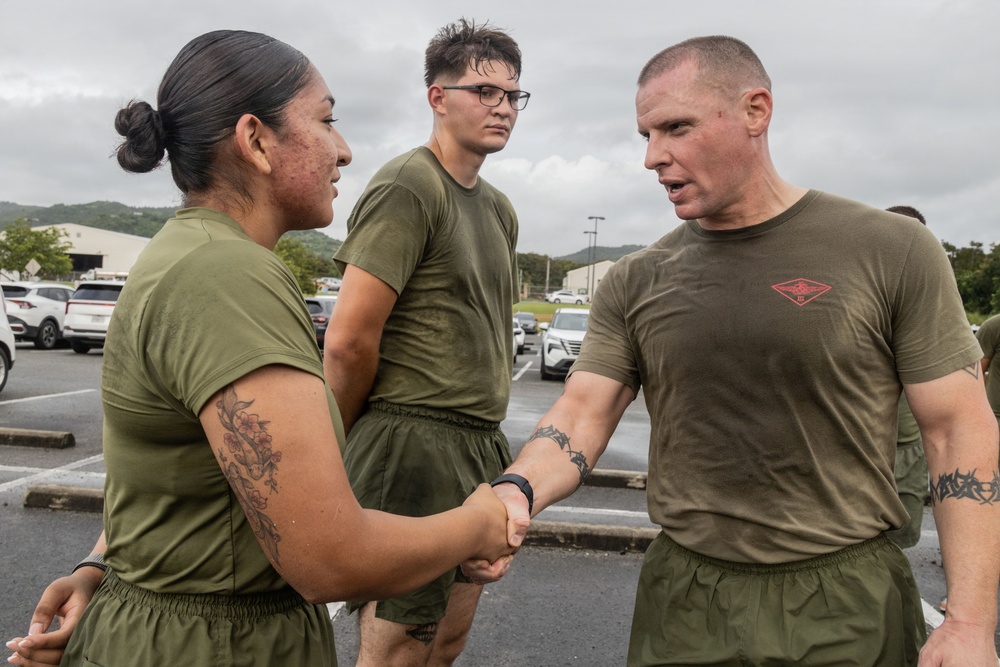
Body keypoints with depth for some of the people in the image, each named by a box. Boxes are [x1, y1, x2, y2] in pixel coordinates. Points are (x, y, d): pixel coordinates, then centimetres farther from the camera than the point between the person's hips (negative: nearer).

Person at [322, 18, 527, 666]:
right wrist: (353, 446, -4)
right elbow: (348, 341, -17)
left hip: (484, 447, 9)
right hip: (414, 445, -8)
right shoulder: (408, 187, -12)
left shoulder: (500, 209, 15)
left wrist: (485, 434, 15)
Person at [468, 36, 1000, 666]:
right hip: (683, 602, 2)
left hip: (848, 609, -1)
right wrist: (517, 491, -24)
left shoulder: (891, 251, -6)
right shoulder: (635, 283, 2)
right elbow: (582, 414, -2)